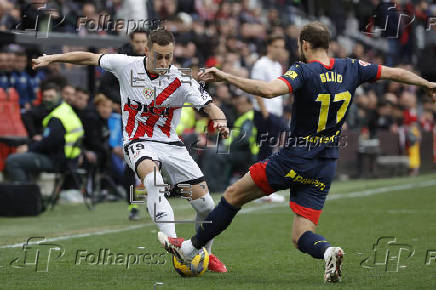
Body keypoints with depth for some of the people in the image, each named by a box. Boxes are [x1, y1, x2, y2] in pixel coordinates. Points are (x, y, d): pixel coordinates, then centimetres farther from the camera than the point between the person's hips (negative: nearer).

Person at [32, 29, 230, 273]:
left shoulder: (182, 81, -11)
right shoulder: (127, 65, -6)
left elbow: (210, 106, -17)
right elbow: (90, 58, 8)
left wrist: (221, 121, -39)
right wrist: (51, 58, 9)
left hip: (171, 143, 1)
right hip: (139, 143, -1)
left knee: (205, 204, -6)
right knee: (152, 177, -37)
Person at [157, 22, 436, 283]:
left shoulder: (303, 71, -15)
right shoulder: (351, 69, 2)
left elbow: (268, 90, -33)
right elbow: (397, 73, 12)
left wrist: (225, 77, -27)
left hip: (294, 160, -5)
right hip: (325, 167, 5)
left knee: (234, 194, 12)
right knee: (302, 236, 8)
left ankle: (191, 247, 21)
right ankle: (328, 251, -25)